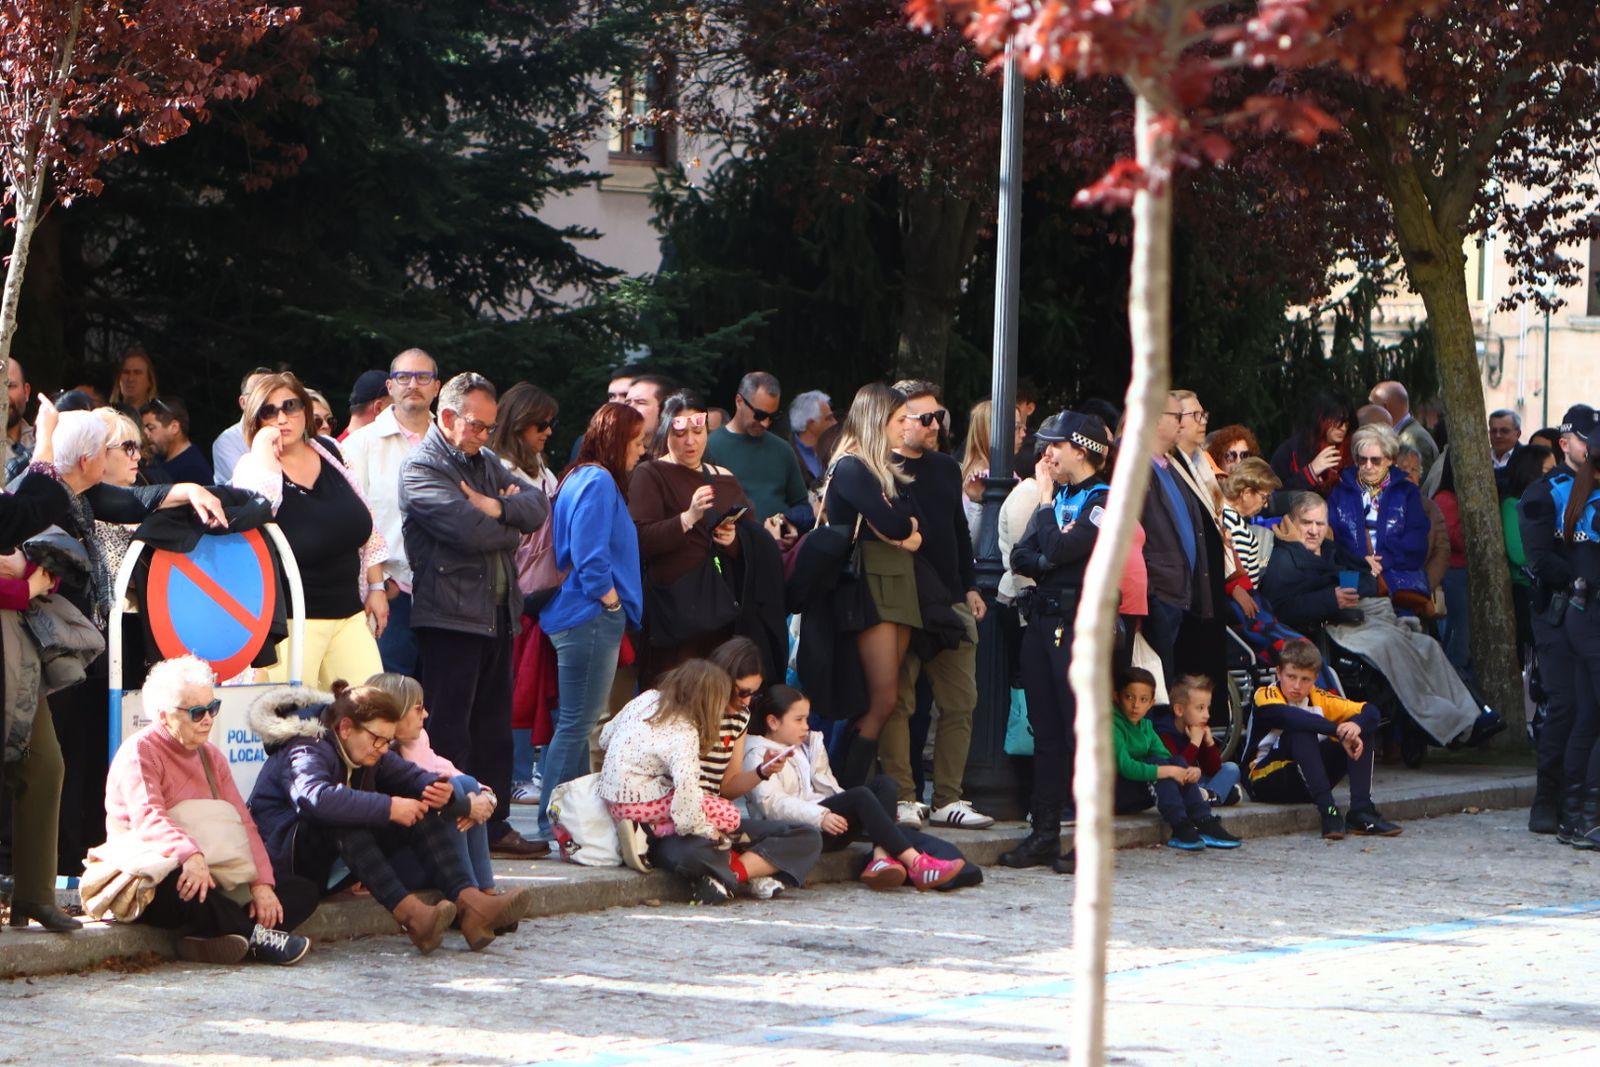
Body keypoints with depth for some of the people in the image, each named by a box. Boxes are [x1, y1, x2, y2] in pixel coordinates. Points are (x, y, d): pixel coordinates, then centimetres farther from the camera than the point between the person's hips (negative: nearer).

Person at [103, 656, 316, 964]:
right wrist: (190, 855, -42)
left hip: (211, 876, 8)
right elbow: (148, 819, -23)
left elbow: (242, 823, 7)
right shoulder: (139, 751, -5)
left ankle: (209, 939, -28)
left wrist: (262, 884, -9)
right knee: (185, 888, -42)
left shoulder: (211, 756, 16)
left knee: (303, 892, -7)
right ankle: (254, 935, -22)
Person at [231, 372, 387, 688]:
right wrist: (264, 447, -15)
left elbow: (367, 530, 18)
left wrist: (376, 588, 15)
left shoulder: (330, 454, 11)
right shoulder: (254, 467, -3)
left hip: (349, 612, 5)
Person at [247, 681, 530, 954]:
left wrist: (438, 788, -16)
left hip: (335, 870, 8)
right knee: (346, 817, -37)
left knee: (422, 815, -7)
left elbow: (411, 776, 9)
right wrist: (388, 807, -40)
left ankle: (470, 903, -27)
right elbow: (316, 797, -41)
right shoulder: (305, 752, -20)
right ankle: (408, 913, -47)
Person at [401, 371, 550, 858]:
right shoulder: (421, 467, -9)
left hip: (497, 613, 8)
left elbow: (538, 506, 5)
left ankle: (494, 825, 18)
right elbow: (468, 529, -22)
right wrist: (513, 521, -3)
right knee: (450, 731, -5)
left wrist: (497, 507, -14)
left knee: (495, 727, 12)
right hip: (450, 616, -8)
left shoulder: (486, 462, 18)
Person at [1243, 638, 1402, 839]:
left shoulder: (1319, 699, 4)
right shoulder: (1265, 696, -13)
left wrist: (1356, 726, -29)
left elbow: (1370, 712, -4)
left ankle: (1361, 811, -20)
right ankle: (1328, 811, -39)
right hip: (1265, 781, -6)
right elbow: (1289, 716, -37)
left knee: (1363, 730, -7)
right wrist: (1339, 730, -41)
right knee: (1302, 731, -32)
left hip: (1307, 785, 6)